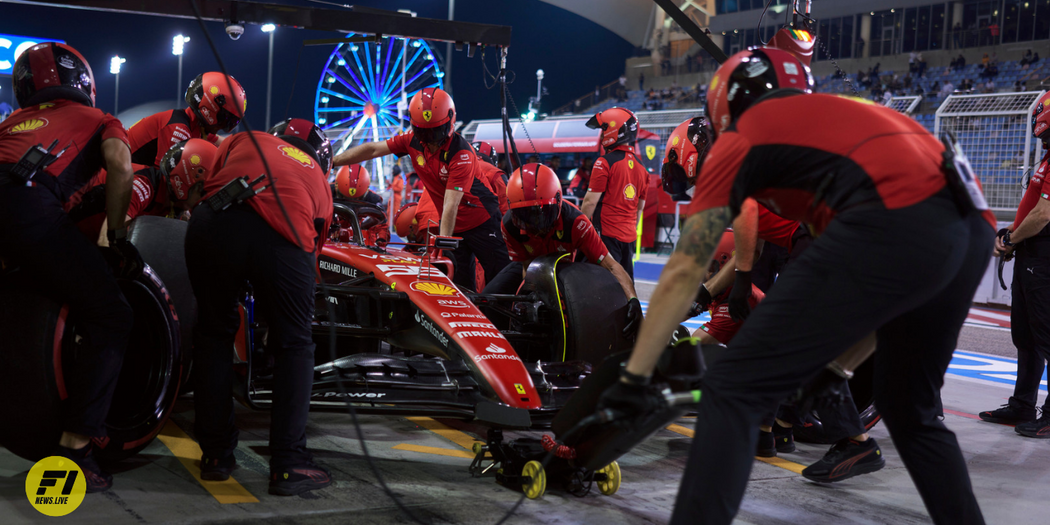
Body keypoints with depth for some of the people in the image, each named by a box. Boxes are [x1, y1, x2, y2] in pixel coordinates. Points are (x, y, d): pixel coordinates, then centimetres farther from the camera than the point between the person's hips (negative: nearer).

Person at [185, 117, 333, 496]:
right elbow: (311, 256, 34)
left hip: (213, 222, 1)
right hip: (284, 238, -1)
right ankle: (289, 464, 10)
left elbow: (199, 181, 28)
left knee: (214, 334, 22)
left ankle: (215, 454, 26)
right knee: (294, 346, 18)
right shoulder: (319, 181, 36)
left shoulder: (247, 140, 36)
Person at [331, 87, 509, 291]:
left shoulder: (461, 153, -25)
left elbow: (451, 203, -31)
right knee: (458, 284, 4)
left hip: (481, 221, -6)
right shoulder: (414, 141, -6)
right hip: (453, 224, 6)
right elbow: (372, 150, -1)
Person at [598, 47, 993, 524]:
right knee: (911, 412, 28)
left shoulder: (741, 137, 17)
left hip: (896, 226, -8)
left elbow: (683, 273, 11)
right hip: (973, 229, 8)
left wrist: (632, 378, 15)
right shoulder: (843, 114, 36)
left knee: (731, 391, -3)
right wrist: (836, 368, 46)